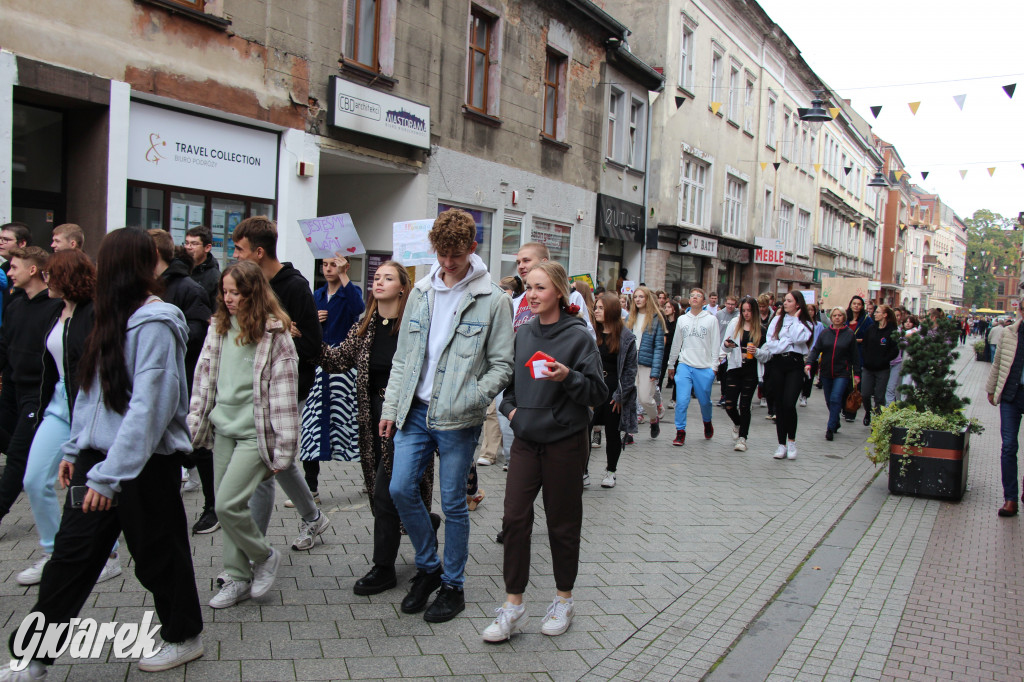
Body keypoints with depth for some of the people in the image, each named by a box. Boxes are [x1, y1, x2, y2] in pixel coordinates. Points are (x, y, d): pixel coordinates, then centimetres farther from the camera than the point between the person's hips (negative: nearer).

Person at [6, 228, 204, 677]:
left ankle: (184, 636, 30)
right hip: (99, 455, 8)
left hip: (147, 461, -8)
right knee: (69, 556, 9)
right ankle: (35, 656, 21)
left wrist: (110, 475, -25)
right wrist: (74, 450, 12)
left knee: (158, 554, 9)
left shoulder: (155, 323, -18)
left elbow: (148, 407, -25)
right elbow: (93, 390, 15)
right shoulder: (115, 318, 10)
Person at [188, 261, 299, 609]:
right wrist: (194, 424, 8)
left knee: (228, 504, -11)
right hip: (223, 429, 6)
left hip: (254, 433, -6)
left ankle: (264, 555, 15)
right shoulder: (219, 327, 7)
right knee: (225, 507, 11)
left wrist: (283, 449, -12)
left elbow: (284, 393, -11)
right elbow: (204, 376, 12)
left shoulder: (274, 333, -10)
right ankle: (238, 578, 25)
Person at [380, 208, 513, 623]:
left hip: (458, 420, -4)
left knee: (453, 503, 4)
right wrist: (391, 407, 9)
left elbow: (501, 365, -6)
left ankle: (453, 585, 22)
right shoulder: (421, 293, 9)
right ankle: (428, 567, 25)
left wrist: (473, 398, -22)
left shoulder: (492, 301, -6)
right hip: (415, 411, 5)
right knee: (401, 489, 2)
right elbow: (403, 356, 13)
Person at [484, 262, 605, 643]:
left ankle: (563, 600, 26)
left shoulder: (578, 336, -9)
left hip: (564, 442, -4)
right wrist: (510, 407, 5)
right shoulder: (524, 334, 7)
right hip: (526, 439, 5)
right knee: (514, 518, -1)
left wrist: (568, 376, -26)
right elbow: (510, 379, 21)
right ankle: (513, 606, 11)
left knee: (562, 522, 8)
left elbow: (598, 393, -10)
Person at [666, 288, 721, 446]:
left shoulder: (711, 319, 2)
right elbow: (676, 343, 15)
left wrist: (714, 366, -4)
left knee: (705, 401, 10)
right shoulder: (682, 319, 9)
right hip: (684, 366, 1)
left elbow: (715, 344, 2)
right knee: (681, 400, -9)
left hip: (704, 368, -1)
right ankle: (680, 432, 1)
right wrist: (671, 364, 17)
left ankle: (707, 422, 40)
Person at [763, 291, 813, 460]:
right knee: (779, 405, 3)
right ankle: (782, 444, 10)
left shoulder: (806, 324, 6)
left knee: (789, 403, -16)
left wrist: (795, 319, -4)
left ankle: (791, 440, 2)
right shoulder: (777, 320, 14)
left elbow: (798, 338, -14)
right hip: (778, 363, 3)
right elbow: (770, 341, 6)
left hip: (795, 365, -3)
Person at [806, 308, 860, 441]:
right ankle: (836, 423, 31)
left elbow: (854, 356, 3)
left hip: (842, 373, -3)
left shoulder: (850, 334, 1)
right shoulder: (824, 333, 5)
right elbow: (815, 349, 0)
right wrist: (809, 363, -17)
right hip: (826, 372, 3)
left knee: (835, 399, -14)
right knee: (829, 401, 10)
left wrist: (857, 373, 2)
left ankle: (830, 428, -9)